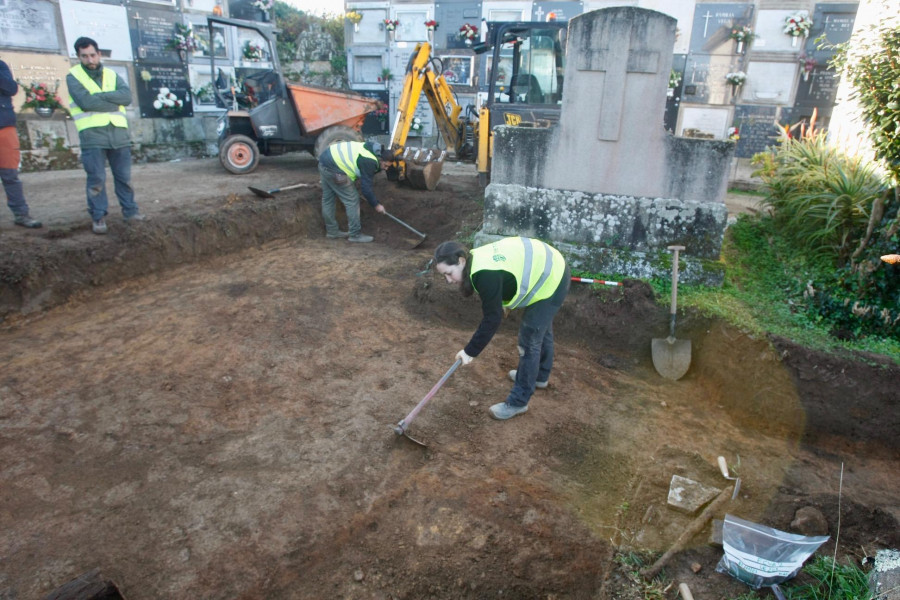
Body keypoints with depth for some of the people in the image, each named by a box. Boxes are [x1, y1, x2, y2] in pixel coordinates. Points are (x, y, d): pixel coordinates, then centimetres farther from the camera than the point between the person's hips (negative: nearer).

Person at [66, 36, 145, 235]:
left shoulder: (112, 75, 16)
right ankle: (98, 217, 4)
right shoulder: (73, 76, 6)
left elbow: (127, 96, -2)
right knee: (97, 179, -3)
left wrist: (99, 96, -10)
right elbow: (85, 102, -11)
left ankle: (130, 211, 17)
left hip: (119, 132, 3)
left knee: (124, 176, 7)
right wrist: (113, 102, -6)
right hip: (92, 135, -3)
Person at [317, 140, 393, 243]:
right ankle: (355, 235, 2)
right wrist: (376, 204, -4)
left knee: (327, 199, 17)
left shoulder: (372, 150, 12)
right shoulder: (369, 162, -16)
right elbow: (366, 186, -13)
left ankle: (332, 231, 29)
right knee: (352, 200, -3)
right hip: (333, 168, -10)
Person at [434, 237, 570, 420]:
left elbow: (492, 319, -28)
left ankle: (518, 402, 8)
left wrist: (470, 351, -21)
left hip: (550, 282, -10)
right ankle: (540, 376, 49)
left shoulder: (486, 275, -33)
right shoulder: (476, 260, -5)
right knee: (542, 330, 27)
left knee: (529, 341, -4)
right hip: (548, 268, 10)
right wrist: (502, 304, 16)